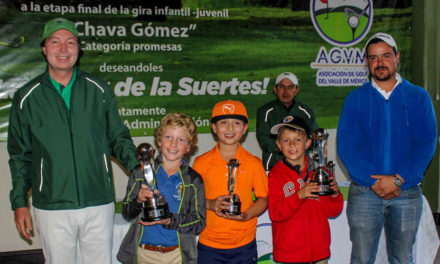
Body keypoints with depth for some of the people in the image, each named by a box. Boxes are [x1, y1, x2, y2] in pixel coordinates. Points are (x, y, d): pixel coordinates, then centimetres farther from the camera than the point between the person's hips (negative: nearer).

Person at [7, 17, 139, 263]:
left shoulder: (99, 90, 3)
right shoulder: (27, 98, 3)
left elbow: (118, 138, 8)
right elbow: (20, 156, 8)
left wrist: (138, 166, -9)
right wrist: (19, 203, 5)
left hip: (99, 204, 1)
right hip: (52, 208, 0)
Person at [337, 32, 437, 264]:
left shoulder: (418, 97, 6)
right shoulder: (355, 99, 5)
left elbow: (427, 143, -2)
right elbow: (345, 145, -2)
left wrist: (398, 179, -14)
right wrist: (374, 182, -13)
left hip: (407, 193, 1)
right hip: (364, 192, 0)